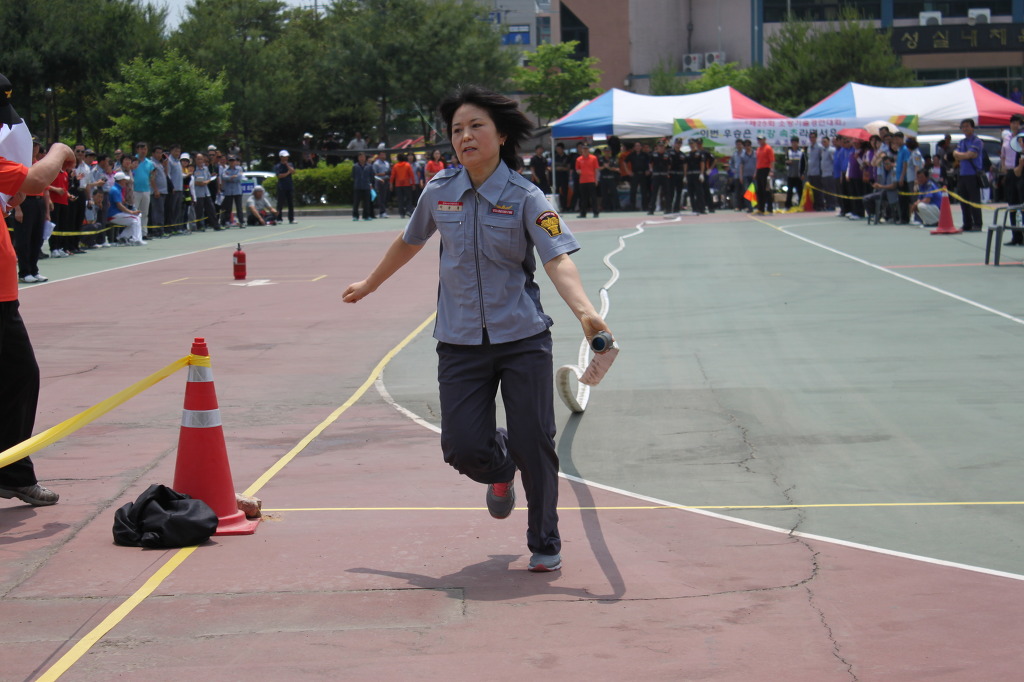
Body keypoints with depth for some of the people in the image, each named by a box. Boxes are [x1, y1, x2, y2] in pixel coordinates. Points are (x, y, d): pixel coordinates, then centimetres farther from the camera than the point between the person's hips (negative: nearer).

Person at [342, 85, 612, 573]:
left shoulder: (525, 198, -9)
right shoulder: (439, 193, 2)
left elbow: (557, 260, -21)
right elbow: (409, 242, 21)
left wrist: (585, 312, -38)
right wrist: (369, 285, 34)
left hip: (523, 340, -2)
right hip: (460, 344, 3)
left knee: (534, 444, -2)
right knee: (464, 448, -6)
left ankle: (545, 545, 20)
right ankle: (501, 470, 33)